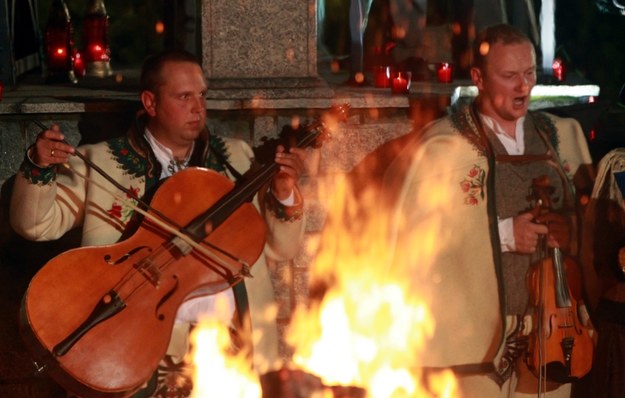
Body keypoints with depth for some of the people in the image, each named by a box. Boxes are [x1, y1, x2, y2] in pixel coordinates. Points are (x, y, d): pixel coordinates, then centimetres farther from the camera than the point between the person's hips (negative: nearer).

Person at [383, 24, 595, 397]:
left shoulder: (562, 135, 10)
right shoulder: (442, 145, -8)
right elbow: (409, 233, -13)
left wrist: (568, 226, -3)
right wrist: (503, 233, -16)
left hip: (552, 336, 5)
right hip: (477, 338, -5)